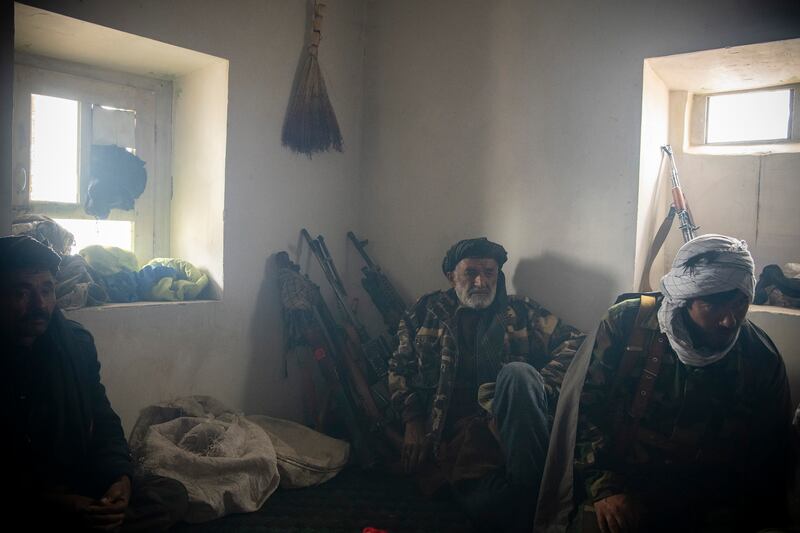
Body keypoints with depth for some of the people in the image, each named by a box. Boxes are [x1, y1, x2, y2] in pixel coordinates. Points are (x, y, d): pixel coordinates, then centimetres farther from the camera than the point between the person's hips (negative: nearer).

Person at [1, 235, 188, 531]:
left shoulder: (76, 342, 4)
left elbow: (104, 421, 9)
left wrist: (119, 476, -10)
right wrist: (54, 504, -27)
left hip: (77, 487, 7)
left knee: (172, 496, -14)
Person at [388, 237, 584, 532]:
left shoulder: (522, 312, 15)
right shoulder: (426, 312, 17)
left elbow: (574, 342, 7)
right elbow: (400, 369, 16)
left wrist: (536, 386, -9)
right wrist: (412, 424, 3)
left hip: (507, 421, 2)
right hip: (452, 429, -2)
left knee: (518, 373, -33)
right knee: (486, 506, -33)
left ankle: (532, 487, -27)